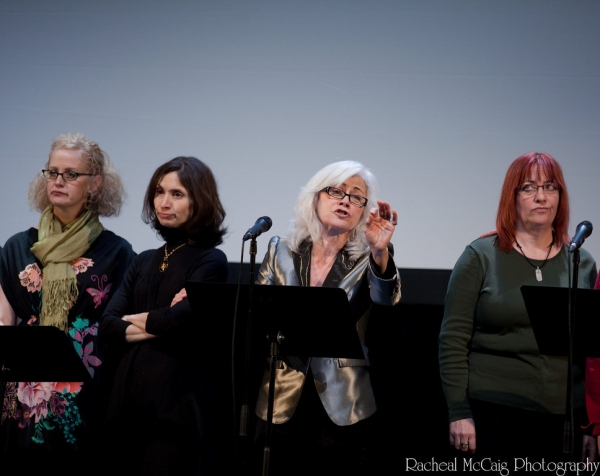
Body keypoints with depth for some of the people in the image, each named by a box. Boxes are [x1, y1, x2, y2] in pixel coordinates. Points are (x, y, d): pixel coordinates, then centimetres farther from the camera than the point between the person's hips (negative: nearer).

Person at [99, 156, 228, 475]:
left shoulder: (210, 260, -3)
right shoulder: (144, 261, 15)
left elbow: (184, 317, -19)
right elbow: (107, 325, 5)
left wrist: (140, 320, 0)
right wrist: (158, 326, -10)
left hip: (177, 395, -6)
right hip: (130, 391, 6)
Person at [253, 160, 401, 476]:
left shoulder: (366, 260, -1)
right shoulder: (281, 251, 5)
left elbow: (385, 299, -21)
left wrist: (380, 252, -38)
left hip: (341, 405, -1)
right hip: (280, 399, 1)